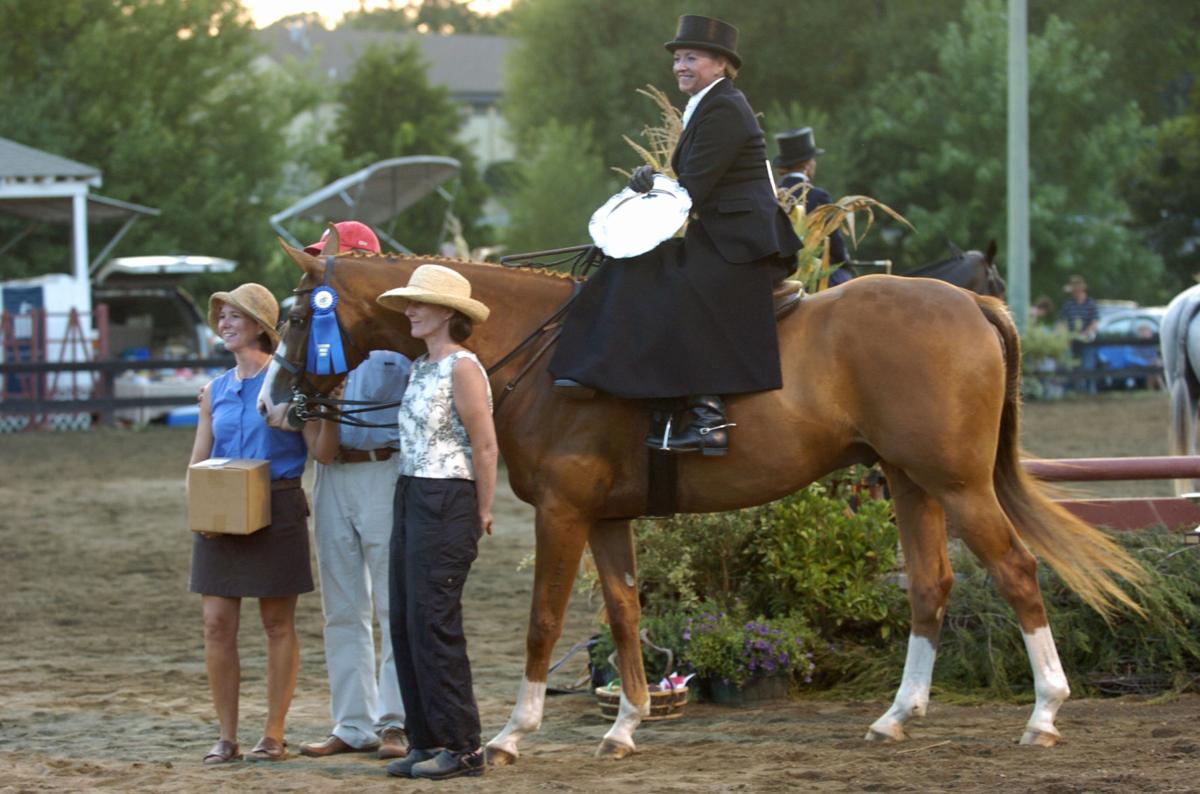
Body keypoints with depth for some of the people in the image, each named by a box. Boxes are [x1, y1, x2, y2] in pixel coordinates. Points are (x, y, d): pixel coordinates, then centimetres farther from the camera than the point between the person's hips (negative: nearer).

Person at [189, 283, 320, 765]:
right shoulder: (216, 391, 11)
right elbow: (198, 461, 13)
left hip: (277, 508, -5)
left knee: (278, 624, 3)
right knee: (217, 625, 1)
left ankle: (274, 734, 10)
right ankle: (226, 737, 9)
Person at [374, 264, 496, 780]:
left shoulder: (462, 368, -13)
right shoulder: (419, 368, 14)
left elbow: (484, 446, -13)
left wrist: (482, 515, -11)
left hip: (445, 503, -9)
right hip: (409, 499, 9)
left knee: (433, 622, -8)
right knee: (405, 622, 9)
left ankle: (462, 747, -3)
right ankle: (425, 741, 15)